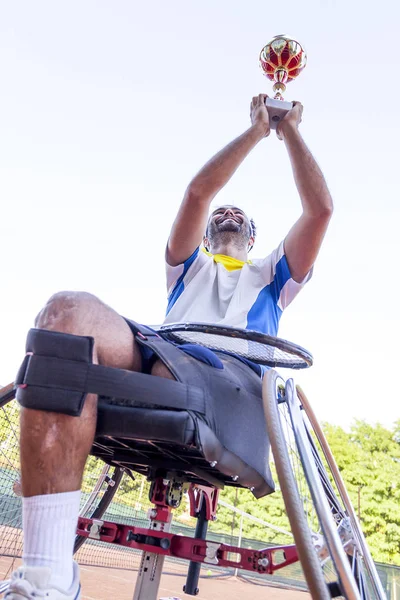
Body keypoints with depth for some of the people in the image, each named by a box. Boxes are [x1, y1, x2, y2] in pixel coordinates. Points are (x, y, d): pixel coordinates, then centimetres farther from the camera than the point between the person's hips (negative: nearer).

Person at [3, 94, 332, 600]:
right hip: (156, 358, 2)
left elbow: (320, 207, 25)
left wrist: (290, 132, 33)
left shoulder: (271, 276, 37)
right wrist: (256, 130, 32)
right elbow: (198, 191, 24)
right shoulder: (190, 265, 39)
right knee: (67, 311, -31)